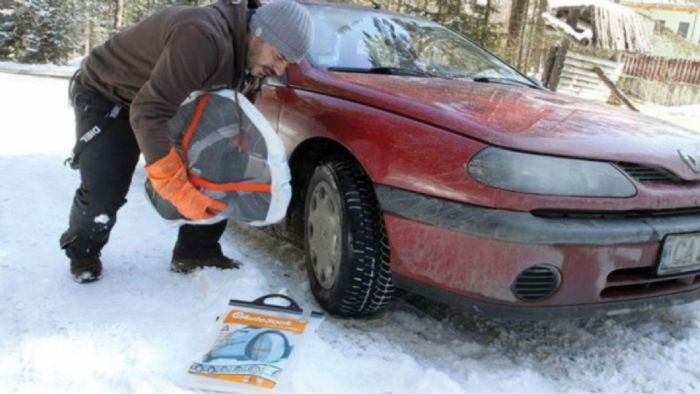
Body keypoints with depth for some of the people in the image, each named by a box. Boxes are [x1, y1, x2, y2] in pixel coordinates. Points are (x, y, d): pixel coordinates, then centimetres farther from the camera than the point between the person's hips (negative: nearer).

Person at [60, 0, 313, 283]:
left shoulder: (249, 55, -11)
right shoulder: (203, 36, -40)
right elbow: (148, 113, -42)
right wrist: (179, 190, -43)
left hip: (167, 101, 8)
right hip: (104, 95, -7)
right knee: (103, 193, -17)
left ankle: (197, 252, 9)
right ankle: (82, 251, 14)